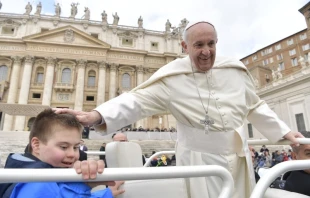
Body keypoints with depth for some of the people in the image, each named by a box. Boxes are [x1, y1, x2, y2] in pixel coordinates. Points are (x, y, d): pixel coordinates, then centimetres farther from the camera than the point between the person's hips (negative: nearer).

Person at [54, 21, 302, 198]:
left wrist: (284, 131, 10)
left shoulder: (235, 69, 0)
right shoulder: (172, 77, -14)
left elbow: (256, 107, 11)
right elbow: (138, 100, -21)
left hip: (239, 159, 5)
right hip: (200, 161, -4)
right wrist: (97, 115, -35)